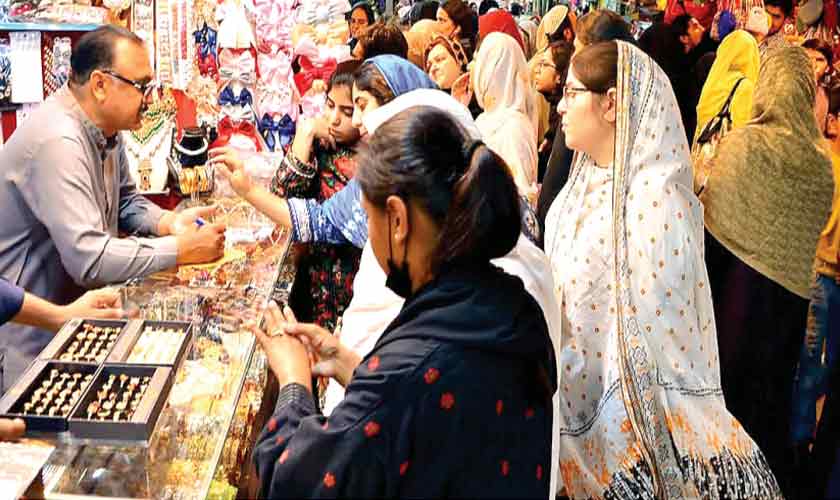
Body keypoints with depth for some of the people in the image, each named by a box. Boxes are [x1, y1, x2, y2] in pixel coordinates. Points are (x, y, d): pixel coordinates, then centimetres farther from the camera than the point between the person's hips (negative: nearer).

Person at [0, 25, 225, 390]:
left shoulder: (105, 128, 2)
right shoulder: (57, 142, -28)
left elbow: (126, 202, 15)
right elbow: (89, 258, -34)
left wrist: (168, 222, -5)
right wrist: (181, 250, -27)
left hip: (72, 319, 9)